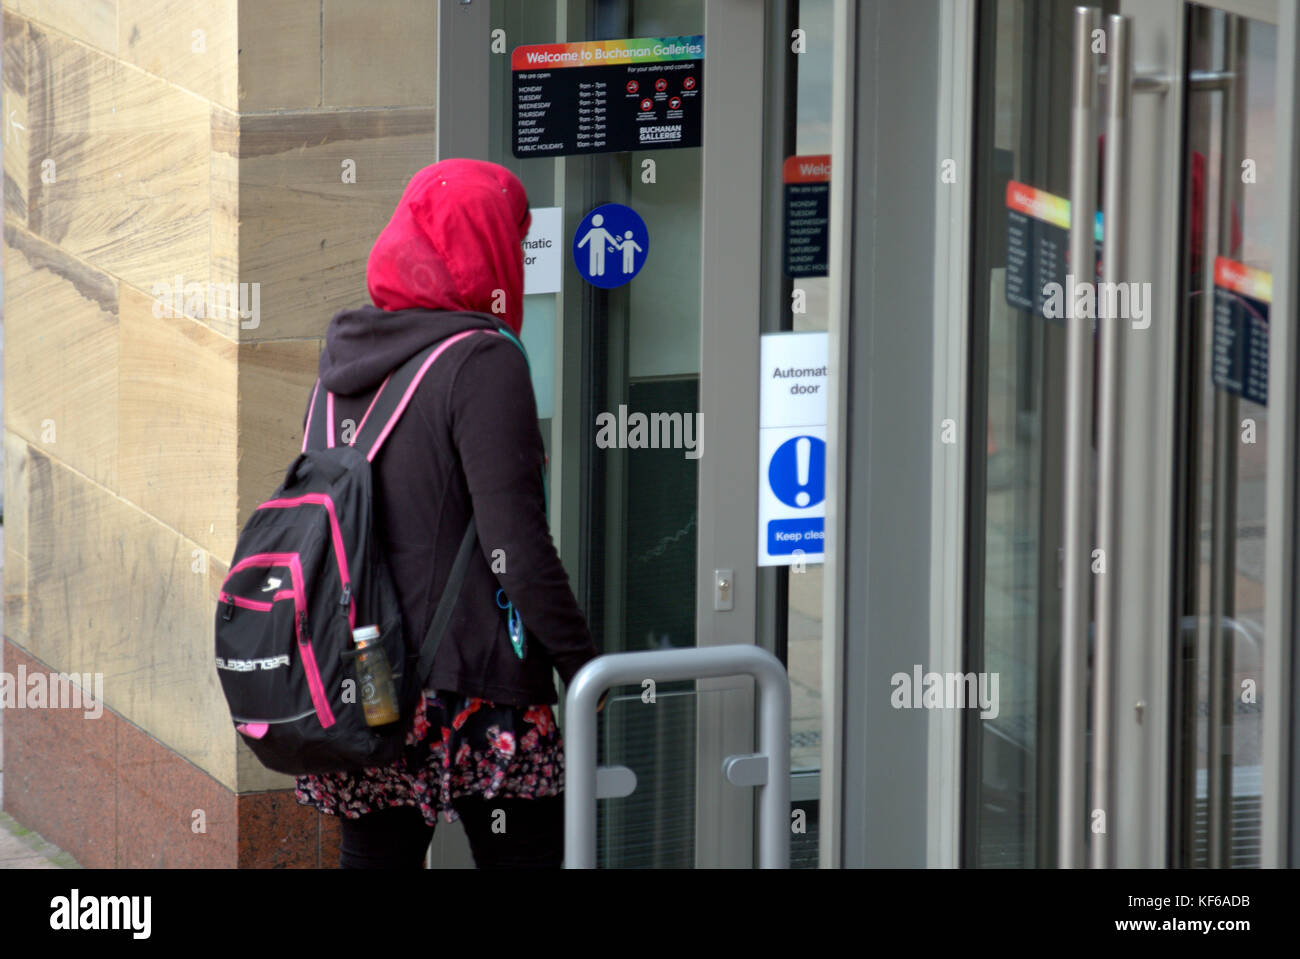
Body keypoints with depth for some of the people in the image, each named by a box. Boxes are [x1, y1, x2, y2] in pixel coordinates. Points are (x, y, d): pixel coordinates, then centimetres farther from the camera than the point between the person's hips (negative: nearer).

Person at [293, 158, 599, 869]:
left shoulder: (345, 359, 10)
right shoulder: (483, 364, -13)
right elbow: (517, 549, -17)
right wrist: (583, 664, -9)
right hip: (471, 683, -7)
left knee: (375, 854, 11)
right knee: (524, 851, 1)